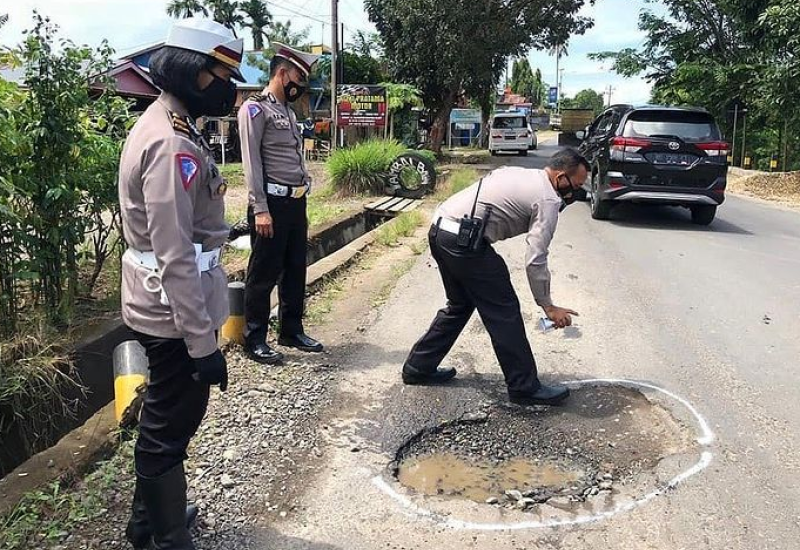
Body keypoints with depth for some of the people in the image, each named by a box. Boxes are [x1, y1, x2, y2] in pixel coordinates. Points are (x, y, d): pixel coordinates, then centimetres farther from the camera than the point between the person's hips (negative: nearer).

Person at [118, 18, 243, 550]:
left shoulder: (163, 124, 11)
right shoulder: (172, 145, -22)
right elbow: (175, 257, -26)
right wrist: (202, 341, -23)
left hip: (160, 304, 11)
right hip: (176, 311, -11)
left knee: (166, 416, 24)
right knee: (171, 426, 5)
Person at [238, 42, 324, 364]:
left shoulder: (288, 112, 19)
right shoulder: (255, 109, -7)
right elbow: (252, 161, -15)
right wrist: (260, 209, -20)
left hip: (296, 202, 9)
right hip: (273, 202, -8)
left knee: (295, 270, 14)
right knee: (264, 273, -1)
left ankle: (292, 331, 26)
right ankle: (255, 340, 10)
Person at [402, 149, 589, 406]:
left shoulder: (518, 174, 22)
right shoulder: (548, 200, -5)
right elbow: (535, 260, -10)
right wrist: (548, 306, -2)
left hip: (439, 228, 9)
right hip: (464, 241, -9)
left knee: (460, 305, 23)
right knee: (503, 312, 1)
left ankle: (419, 367, 29)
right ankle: (525, 387, 10)